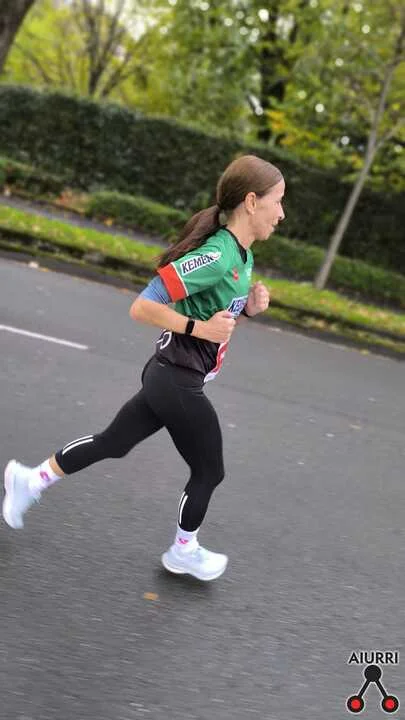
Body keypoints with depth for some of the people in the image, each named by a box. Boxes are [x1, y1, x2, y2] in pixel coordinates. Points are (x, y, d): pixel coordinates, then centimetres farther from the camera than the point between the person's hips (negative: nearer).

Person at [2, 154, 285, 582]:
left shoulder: (239, 254, 4)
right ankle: (184, 552, 37)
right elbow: (142, 308, -28)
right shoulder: (217, 256, -26)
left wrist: (249, 306, -1)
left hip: (169, 377, 9)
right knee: (209, 471, 12)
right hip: (179, 384, -9)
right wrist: (200, 328, -27)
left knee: (113, 443, 21)